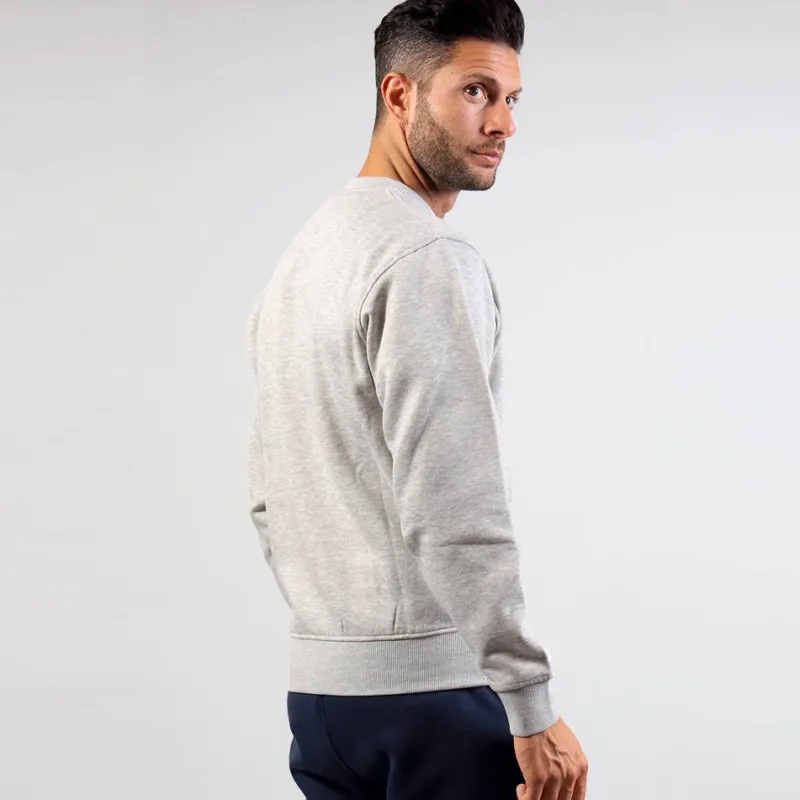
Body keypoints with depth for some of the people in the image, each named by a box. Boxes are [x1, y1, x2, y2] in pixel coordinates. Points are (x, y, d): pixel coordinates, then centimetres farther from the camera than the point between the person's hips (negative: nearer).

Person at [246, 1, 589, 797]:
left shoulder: (299, 262, 17)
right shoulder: (428, 259, -15)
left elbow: (272, 498, 21)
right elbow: (454, 509, -23)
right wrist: (533, 708, -19)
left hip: (318, 684, 10)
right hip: (434, 685, -10)